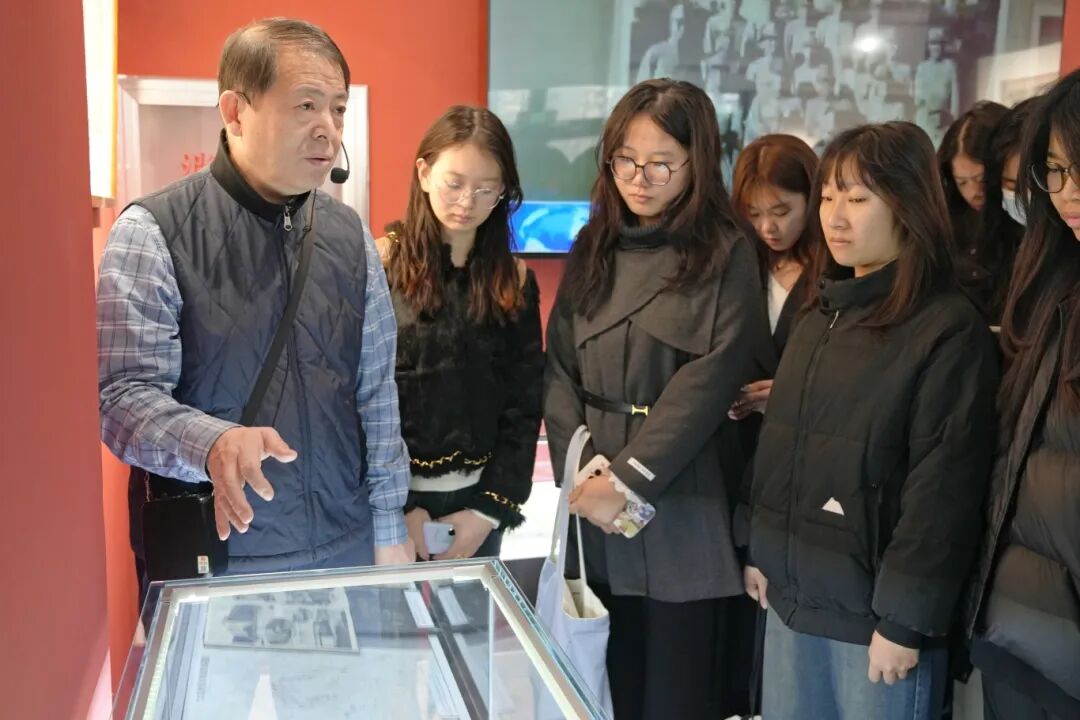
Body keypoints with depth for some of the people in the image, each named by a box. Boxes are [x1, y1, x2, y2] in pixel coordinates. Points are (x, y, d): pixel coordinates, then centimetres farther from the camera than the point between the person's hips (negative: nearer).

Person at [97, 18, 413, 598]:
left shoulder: (350, 236, 4)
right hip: (211, 558, -4)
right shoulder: (152, 232, -10)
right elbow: (125, 394, -15)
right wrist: (213, 443, -34)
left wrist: (389, 531, 5)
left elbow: (377, 393, 5)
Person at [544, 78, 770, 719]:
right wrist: (584, 471, -9)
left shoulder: (728, 257, -5)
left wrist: (626, 480, -15)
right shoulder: (593, 247, 9)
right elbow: (560, 369, 4)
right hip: (595, 509, 4)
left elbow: (708, 385, -12)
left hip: (682, 507, -4)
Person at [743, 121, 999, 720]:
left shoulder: (951, 330, -11)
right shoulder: (819, 316, 11)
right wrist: (758, 550, 11)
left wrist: (904, 619, -14)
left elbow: (943, 493, -14)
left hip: (875, 610, -6)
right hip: (792, 597, 6)